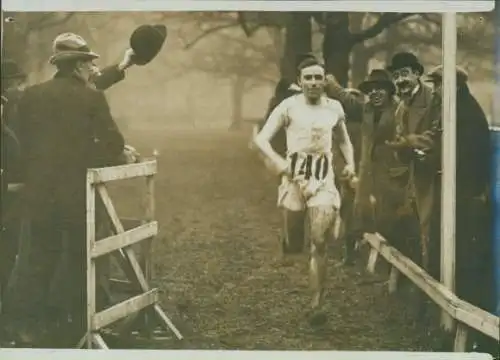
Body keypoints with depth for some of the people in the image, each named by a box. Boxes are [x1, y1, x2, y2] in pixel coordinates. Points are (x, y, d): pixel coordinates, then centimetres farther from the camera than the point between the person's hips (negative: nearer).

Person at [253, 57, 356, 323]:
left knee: (319, 243, -10)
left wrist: (350, 162, 3)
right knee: (294, 246, 9)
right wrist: (276, 160, -28)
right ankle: (292, 237, 48)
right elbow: (261, 139, -9)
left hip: (324, 178, 1)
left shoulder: (334, 108, 7)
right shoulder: (289, 106, -3)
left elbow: (344, 140, 23)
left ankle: (316, 305, -6)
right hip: (295, 175, -1)